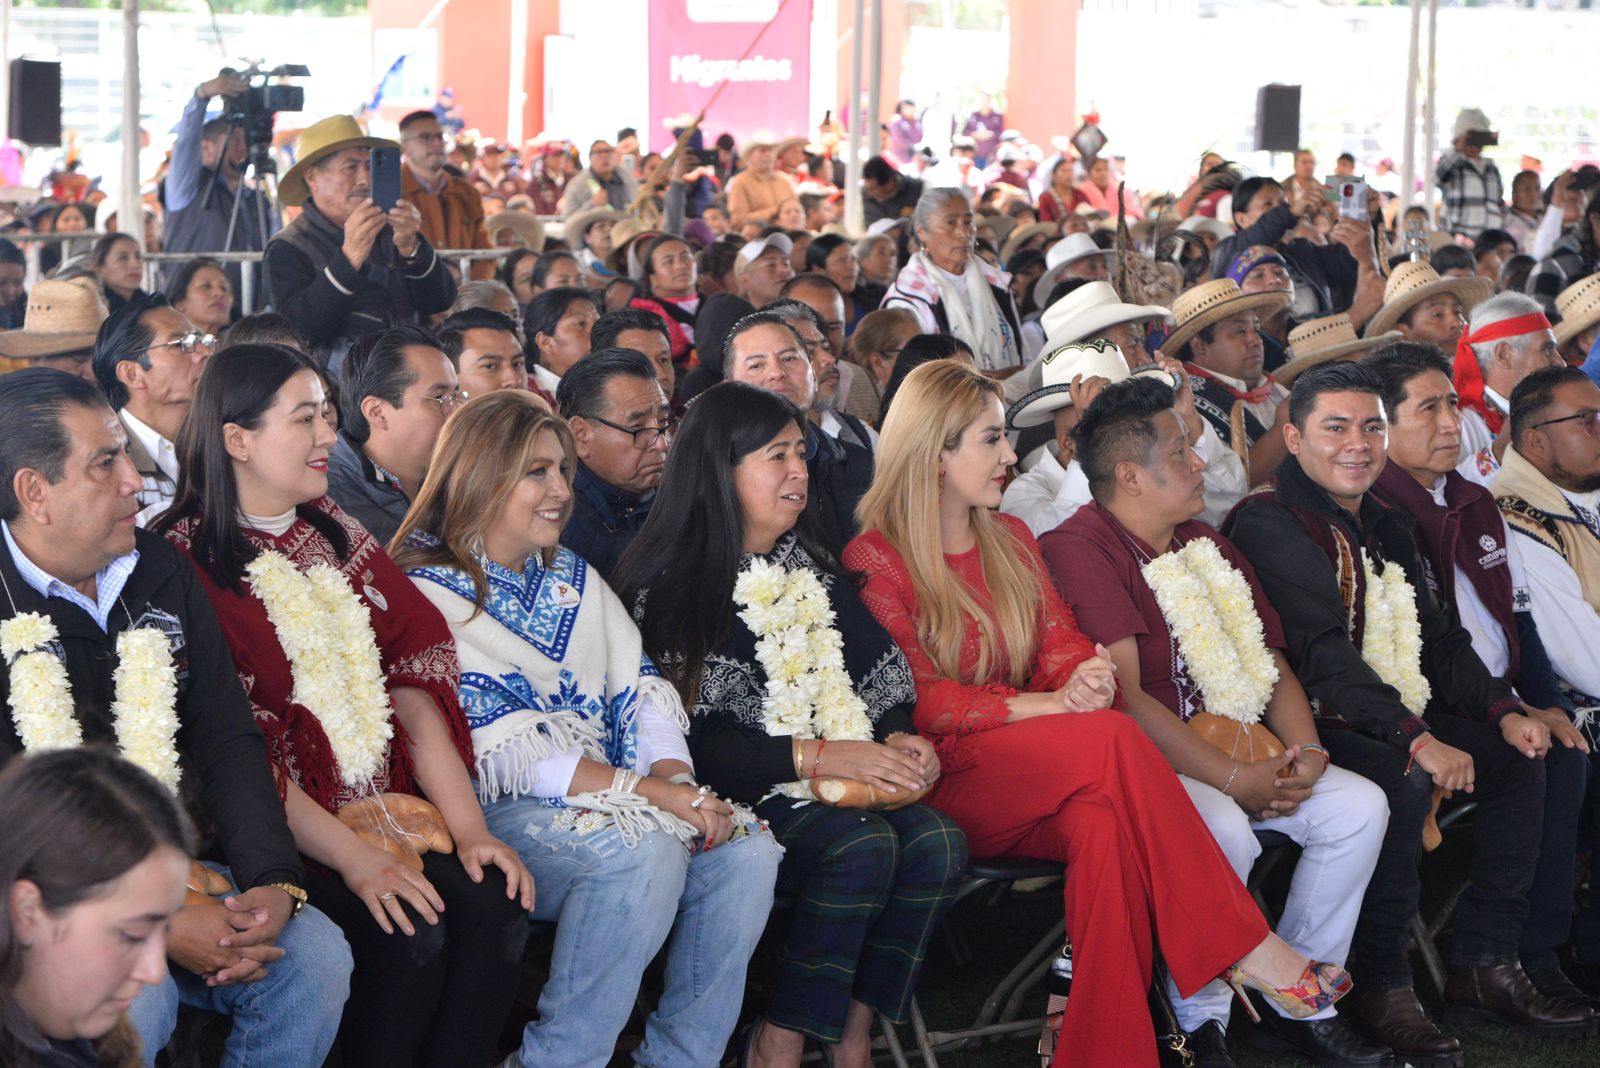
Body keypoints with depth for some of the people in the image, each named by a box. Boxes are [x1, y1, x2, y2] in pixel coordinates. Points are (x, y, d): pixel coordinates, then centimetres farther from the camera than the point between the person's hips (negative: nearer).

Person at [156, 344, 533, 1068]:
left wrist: (470, 827, -5)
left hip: (383, 805, 6)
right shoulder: (184, 563, -6)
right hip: (281, 832, -6)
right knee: (409, 931, -26)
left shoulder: (333, 533, 15)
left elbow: (413, 682, 6)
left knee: (493, 902, -19)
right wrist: (354, 859, -18)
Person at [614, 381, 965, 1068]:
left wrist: (899, 737, -8)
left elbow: (882, 672, 15)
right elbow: (690, 739, -14)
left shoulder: (812, 566, 18)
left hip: (844, 782, 6)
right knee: (862, 845, -31)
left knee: (936, 842, -22)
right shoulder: (668, 586, -4)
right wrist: (819, 755, -19)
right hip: (731, 800, -6)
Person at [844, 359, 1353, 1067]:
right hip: (939, 783, -5)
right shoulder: (876, 562, -1)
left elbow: (1061, 646, 11)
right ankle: (1241, 944, -28)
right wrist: (1054, 706, -20)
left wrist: (1087, 678, -15)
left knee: (1106, 824, -33)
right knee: (1110, 738, -31)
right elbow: (920, 704, -10)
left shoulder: (1010, 540, 20)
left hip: (1031, 784, 5)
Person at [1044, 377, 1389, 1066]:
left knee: (1359, 806, -7)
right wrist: (1235, 779, -20)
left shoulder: (1205, 547, 17)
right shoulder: (1079, 550, -12)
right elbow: (1123, 697, -20)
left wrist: (1306, 751, -2)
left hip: (1237, 751, 8)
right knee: (1223, 832, -35)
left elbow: (1272, 663, 18)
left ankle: (1299, 1004, 2)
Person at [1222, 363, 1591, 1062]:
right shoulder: (1271, 524, -12)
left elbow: (1438, 636, 17)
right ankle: (1382, 990, -22)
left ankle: (1484, 966, 6)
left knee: (1517, 759, 0)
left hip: (1402, 715, 9)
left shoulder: (1385, 527, 17)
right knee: (1402, 781, -33)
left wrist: (1502, 710, -1)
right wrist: (1416, 739, -30)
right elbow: (1321, 653, -23)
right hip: (1311, 726, -9)